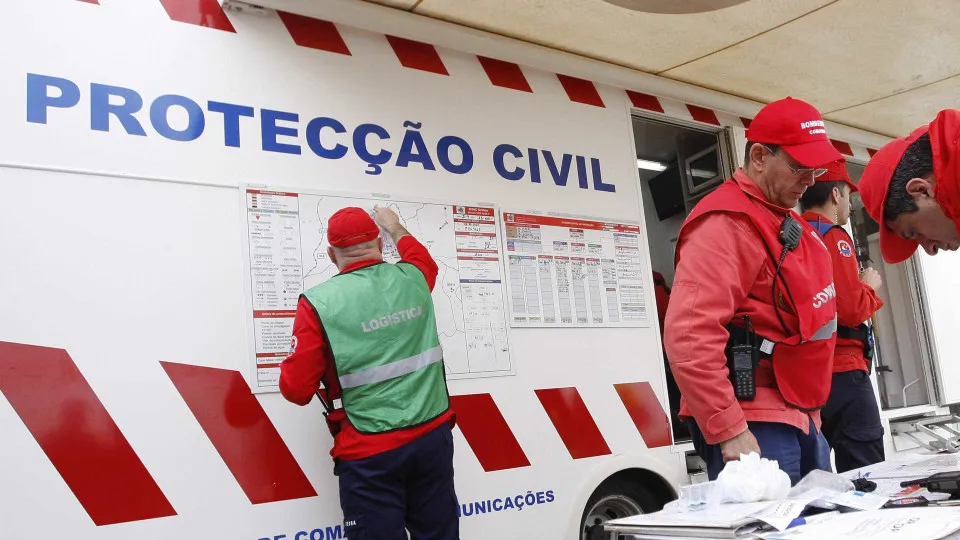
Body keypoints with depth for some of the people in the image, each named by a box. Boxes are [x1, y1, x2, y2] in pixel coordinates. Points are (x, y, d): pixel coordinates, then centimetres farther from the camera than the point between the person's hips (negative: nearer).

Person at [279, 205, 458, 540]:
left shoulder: (319, 303, -10)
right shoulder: (413, 280, 2)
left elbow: (296, 389, -8)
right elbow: (423, 259, 29)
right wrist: (394, 227, 45)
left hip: (371, 452, -4)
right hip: (432, 437, 4)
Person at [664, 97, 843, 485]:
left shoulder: (785, 222, 17)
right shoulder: (726, 223, -15)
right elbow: (689, 336, -24)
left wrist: (809, 412, 21)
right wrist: (728, 430, -23)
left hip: (799, 418, 10)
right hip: (755, 427, -10)